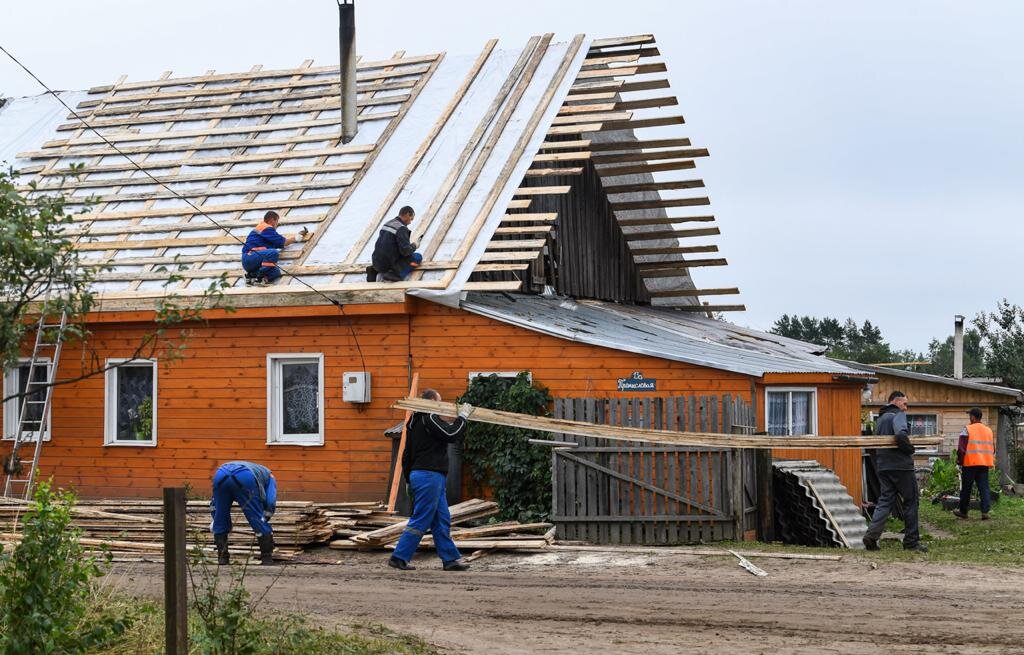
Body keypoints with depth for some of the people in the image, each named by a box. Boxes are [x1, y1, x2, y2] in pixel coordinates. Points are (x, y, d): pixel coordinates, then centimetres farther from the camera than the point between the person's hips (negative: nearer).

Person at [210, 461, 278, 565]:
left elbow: (214, 502, 41)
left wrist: (215, 521, 40)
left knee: (220, 522, 23)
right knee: (260, 525, 11)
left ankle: (222, 559, 24)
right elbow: (270, 503, 17)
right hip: (245, 478, -4)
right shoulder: (268, 475, 37)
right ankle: (268, 560, 16)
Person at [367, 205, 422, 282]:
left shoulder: (387, 224, 12)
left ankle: (375, 270, 13)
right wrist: (414, 246, 0)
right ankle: (395, 274, -14)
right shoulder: (402, 228, -15)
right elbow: (406, 250, -21)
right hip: (389, 264, -8)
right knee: (418, 257, 3)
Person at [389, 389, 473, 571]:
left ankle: (451, 559, 13)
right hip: (430, 476, -10)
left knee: (442, 521, 11)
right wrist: (462, 416, -7)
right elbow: (452, 434, -20)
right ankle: (399, 557, -4)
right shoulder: (430, 419, -11)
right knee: (420, 521, -6)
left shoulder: (414, 422, 19)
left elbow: (406, 455, 22)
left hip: (418, 474, 10)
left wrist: (409, 478, 25)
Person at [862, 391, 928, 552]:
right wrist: (910, 448, -11)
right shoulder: (898, 415, -9)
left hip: (883, 466, 8)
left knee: (885, 500, 7)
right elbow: (901, 435, -27)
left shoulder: (880, 419, 19)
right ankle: (911, 541, 8)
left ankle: (872, 535, -10)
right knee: (911, 501, 4)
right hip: (900, 465, -8)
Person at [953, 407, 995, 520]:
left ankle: (963, 511, 15)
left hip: (970, 464, -4)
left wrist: (959, 459, 2)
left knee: (966, 489, 6)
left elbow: (961, 448, -11)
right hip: (984, 464, 4)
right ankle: (985, 511, -6)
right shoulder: (988, 430, 10)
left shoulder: (968, 429, -8)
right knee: (984, 488, 4)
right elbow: (993, 448, 15)